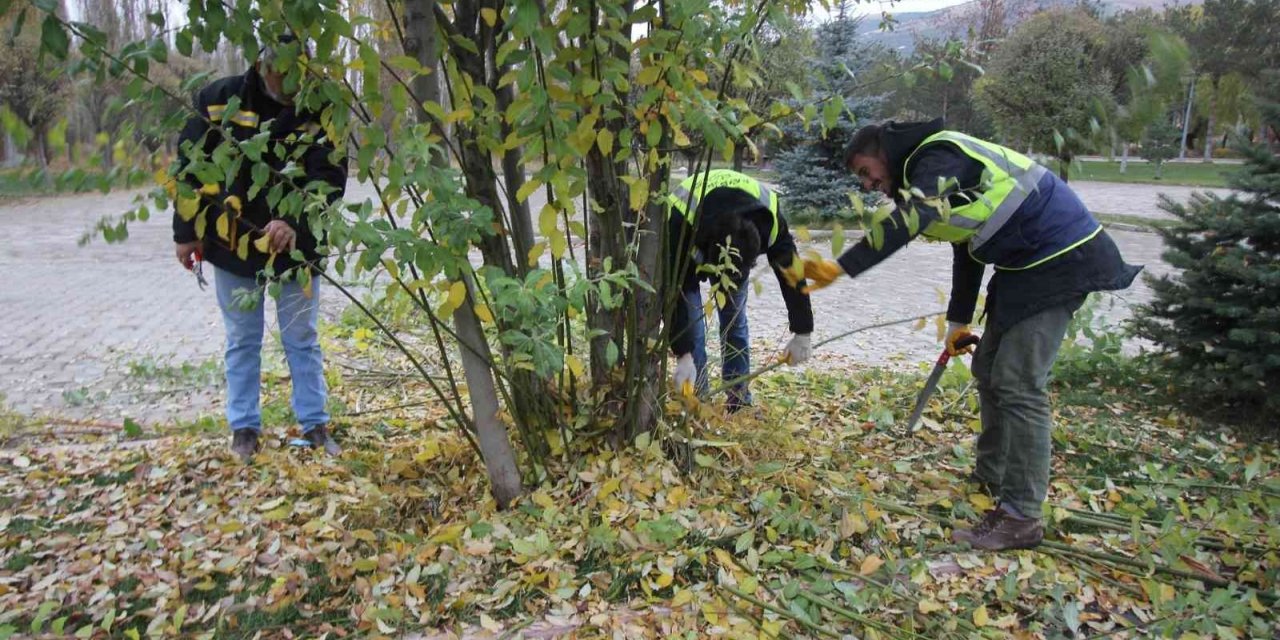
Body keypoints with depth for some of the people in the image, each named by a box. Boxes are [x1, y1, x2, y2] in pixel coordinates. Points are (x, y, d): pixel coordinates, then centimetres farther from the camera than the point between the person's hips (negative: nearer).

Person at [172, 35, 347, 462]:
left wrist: (293, 222, -33)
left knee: (302, 339, 9)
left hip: (294, 246, -1)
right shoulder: (219, 100, -6)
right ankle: (244, 427, 23)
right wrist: (186, 233, 2)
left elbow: (330, 177, -17)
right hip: (231, 244, 1)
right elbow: (190, 167, 1)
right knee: (242, 341, 11)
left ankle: (314, 424, 20)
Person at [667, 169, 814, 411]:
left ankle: (739, 401, 7)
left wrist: (802, 334, -16)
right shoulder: (681, 222, -45)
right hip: (687, 245, -2)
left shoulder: (770, 219, -36)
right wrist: (683, 355, -38)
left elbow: (792, 273, -23)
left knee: (734, 318, -2)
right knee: (690, 319, -13)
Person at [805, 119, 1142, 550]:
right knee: (989, 369, 16)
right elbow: (967, 248, 24)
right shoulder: (930, 169, 16)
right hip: (1027, 262, 11)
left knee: (1018, 384, -13)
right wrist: (958, 322, 27)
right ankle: (991, 478, 29)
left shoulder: (938, 157, -15)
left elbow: (907, 222, -35)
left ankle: (1021, 518, -8)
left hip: (1061, 258, -11)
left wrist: (842, 268, -39)